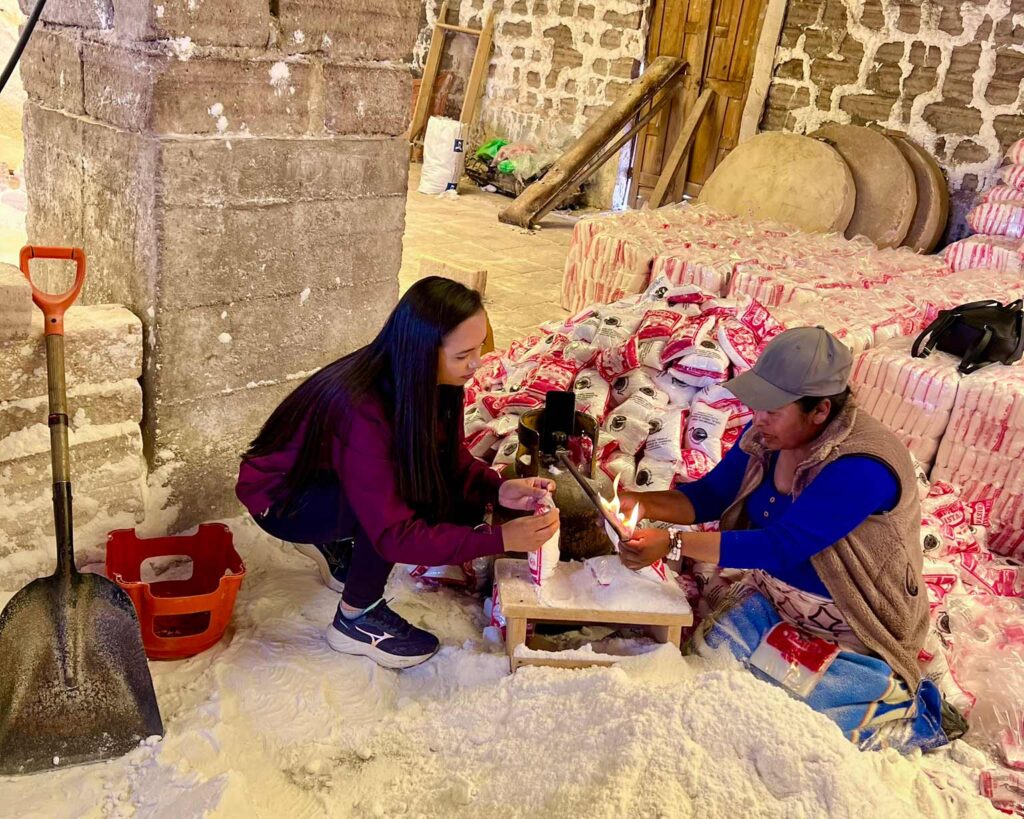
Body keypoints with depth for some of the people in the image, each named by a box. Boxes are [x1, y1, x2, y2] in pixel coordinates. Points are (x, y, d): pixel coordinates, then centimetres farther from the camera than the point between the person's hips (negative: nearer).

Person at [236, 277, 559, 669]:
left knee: (460, 503, -11)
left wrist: (498, 489, -24)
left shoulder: (425, 381, -17)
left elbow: (452, 458, -5)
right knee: (400, 496, -33)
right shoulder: (362, 411, -38)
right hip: (279, 498, -7)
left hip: (334, 478, 7)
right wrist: (501, 539, -39)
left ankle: (337, 545, 11)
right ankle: (355, 620, -10)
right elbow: (394, 534, -37)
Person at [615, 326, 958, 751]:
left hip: (850, 629, -7)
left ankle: (907, 709, 9)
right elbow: (709, 496, 1)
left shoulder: (863, 468, -32)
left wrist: (672, 543, -37)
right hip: (774, 596, 7)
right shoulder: (767, 435, -9)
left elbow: (779, 547, -34)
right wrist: (639, 503, -17)